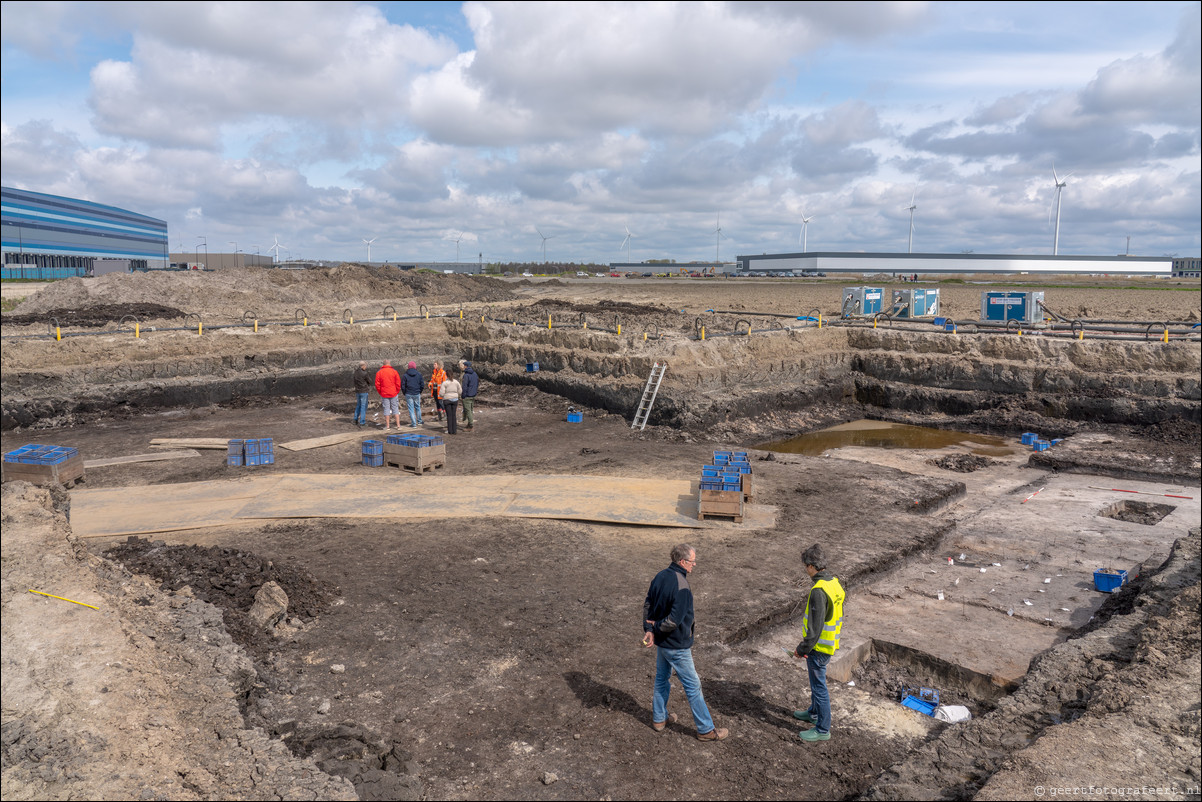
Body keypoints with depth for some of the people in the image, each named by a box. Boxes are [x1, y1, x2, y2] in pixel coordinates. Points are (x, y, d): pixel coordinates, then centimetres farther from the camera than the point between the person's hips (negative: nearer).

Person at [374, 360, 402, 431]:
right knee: (395, 408, 7)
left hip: (384, 394, 0)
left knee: (386, 409, 5)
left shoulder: (379, 372, -2)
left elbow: (377, 384, -2)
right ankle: (398, 425, 5)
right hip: (393, 393, 0)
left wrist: (380, 392, 9)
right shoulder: (394, 371, -4)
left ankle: (387, 426, 7)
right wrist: (397, 391, 7)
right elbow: (398, 383, -5)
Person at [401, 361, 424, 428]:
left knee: (411, 409, 2)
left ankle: (414, 424, 2)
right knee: (418, 407, 17)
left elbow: (402, 386, -5)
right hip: (417, 394, 2)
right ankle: (419, 421, 26)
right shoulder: (419, 375, -1)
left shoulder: (405, 376, -5)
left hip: (408, 395, -2)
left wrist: (405, 393, 8)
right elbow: (422, 385, 0)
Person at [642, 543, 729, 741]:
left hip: (660, 642, 8)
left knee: (661, 679, 23)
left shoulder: (660, 576, -1)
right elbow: (675, 620, -29)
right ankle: (706, 729, 17)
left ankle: (659, 718, 38)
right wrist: (657, 627, -12)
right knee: (693, 686, 5)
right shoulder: (682, 587, -28)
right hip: (677, 645, -8)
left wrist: (649, 629, -4)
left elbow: (647, 605, 4)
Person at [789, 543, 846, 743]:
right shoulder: (834, 582, 2)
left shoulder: (819, 591, -28)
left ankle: (823, 729, 16)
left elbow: (815, 626, -26)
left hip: (819, 646, -10)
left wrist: (802, 649, -16)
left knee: (819, 686, 4)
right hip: (830, 642, 10)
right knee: (816, 681, 26)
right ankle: (814, 713, 45)